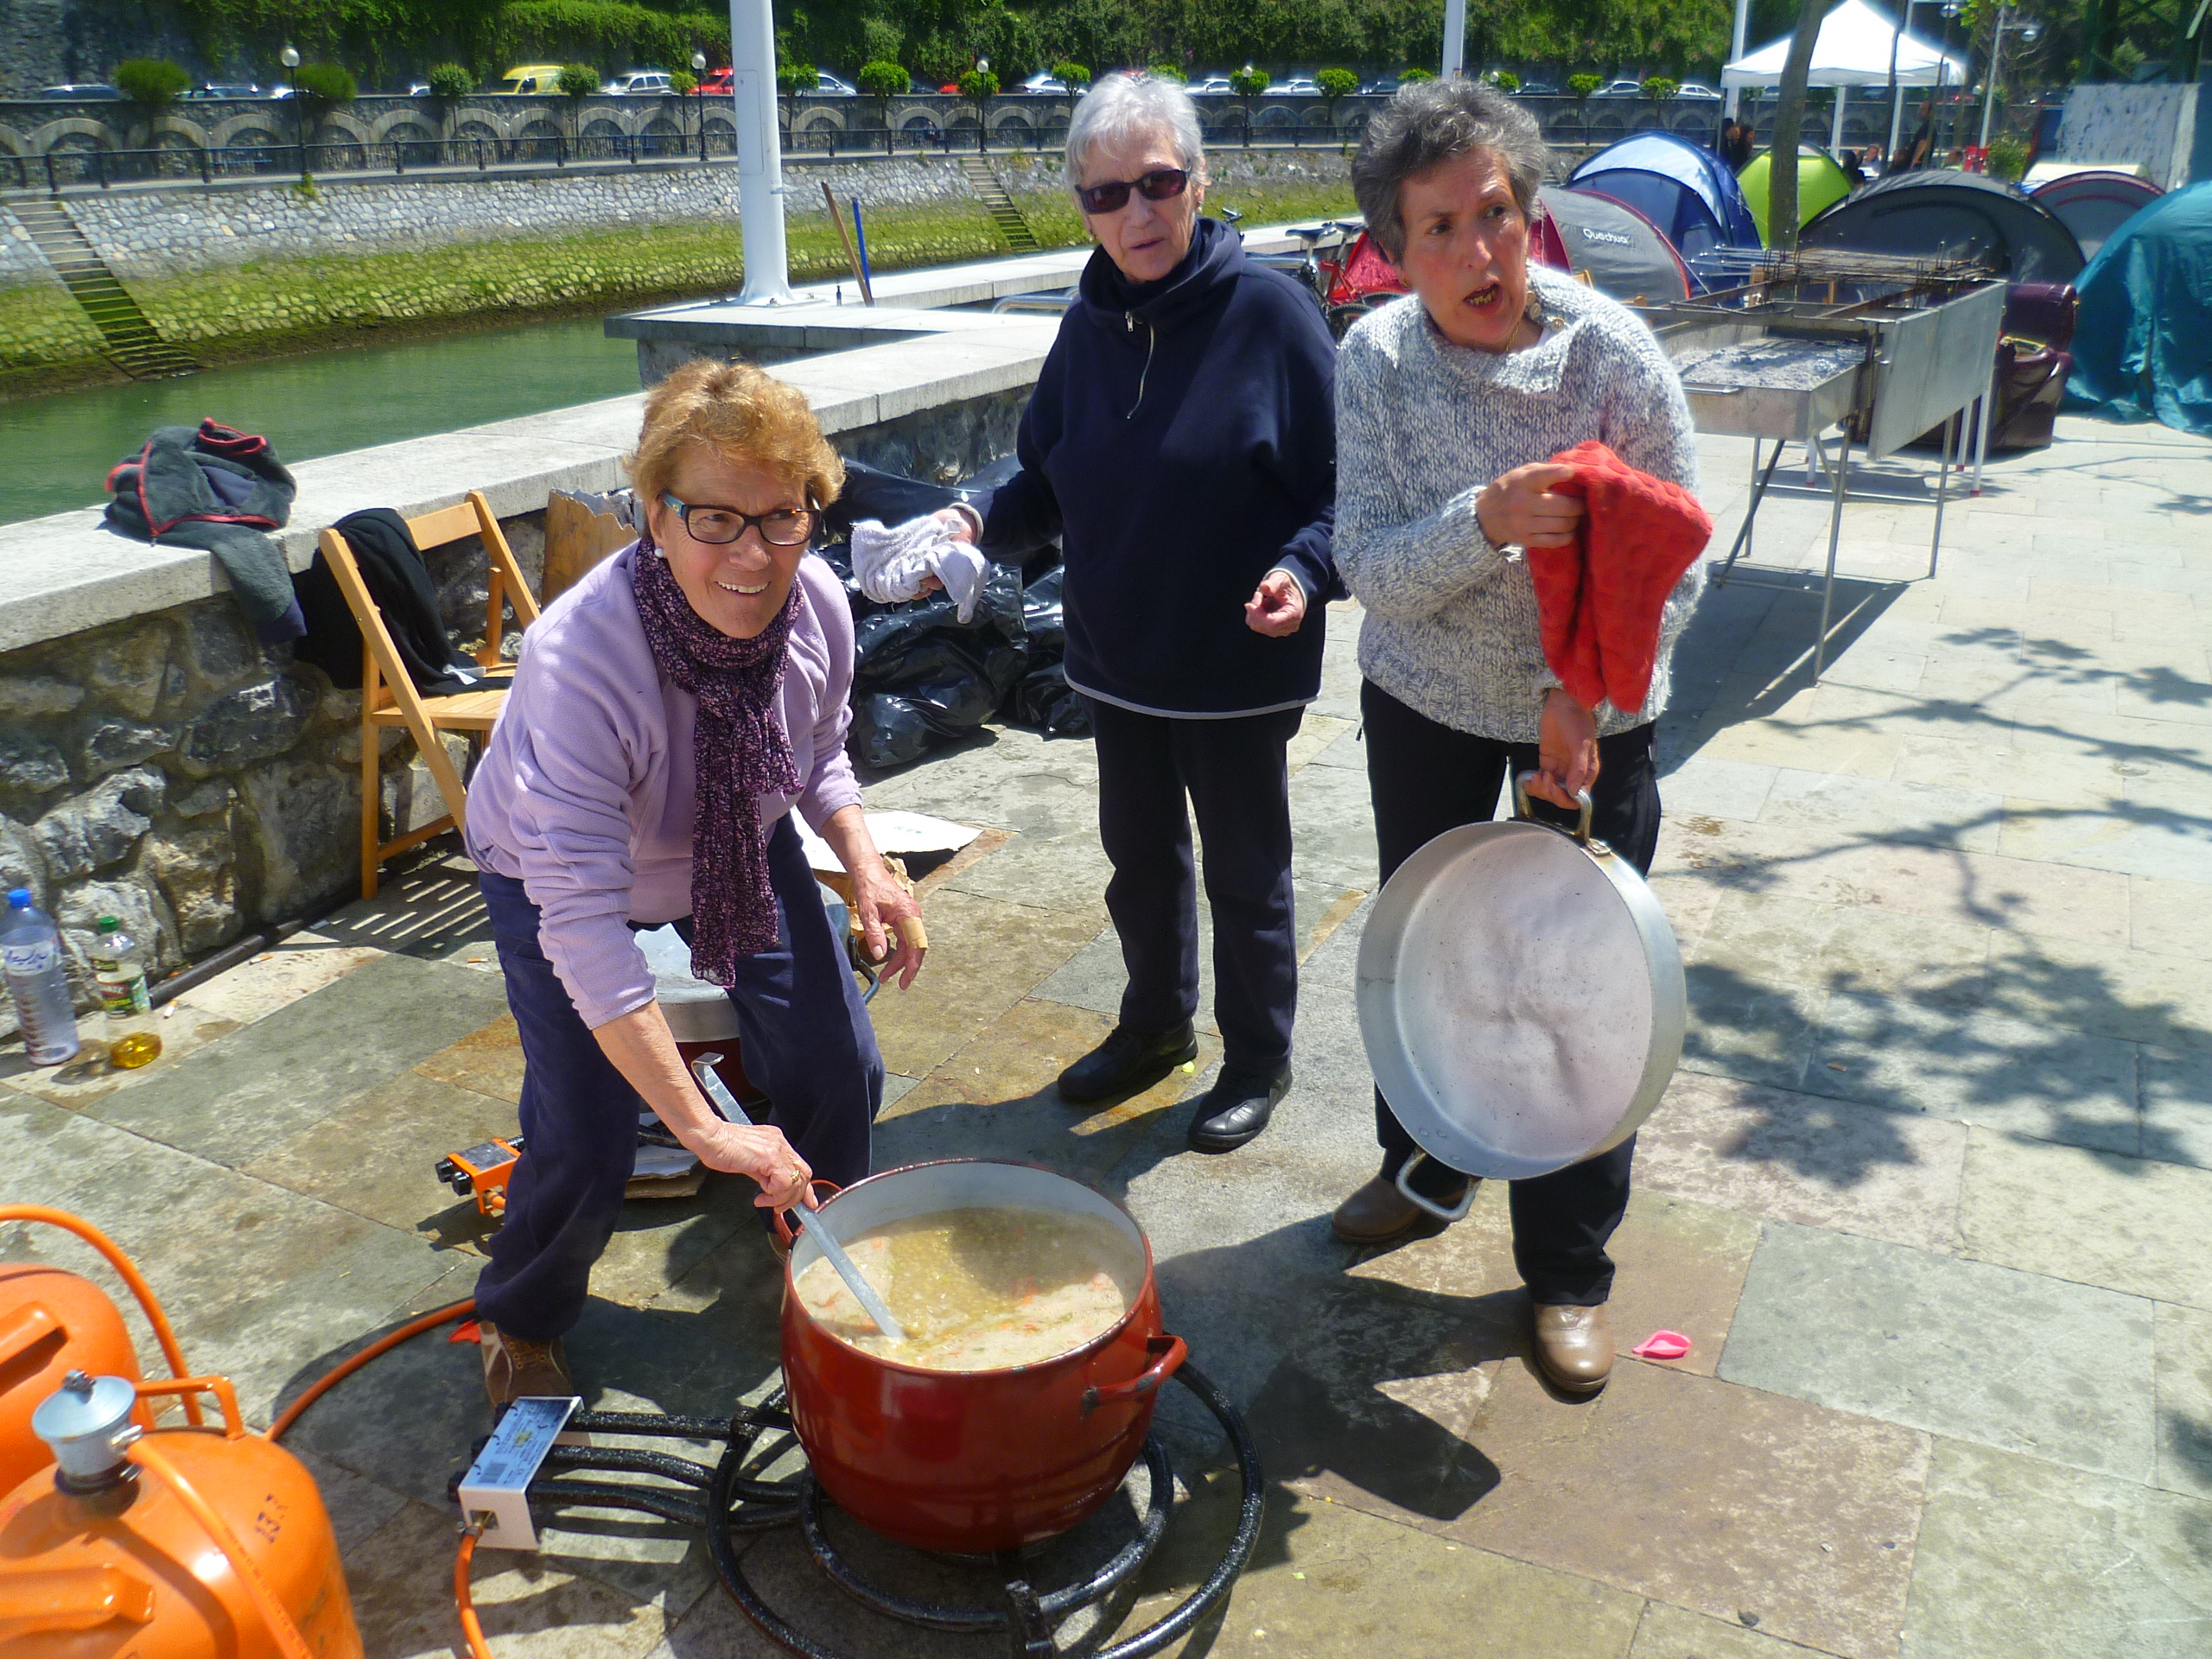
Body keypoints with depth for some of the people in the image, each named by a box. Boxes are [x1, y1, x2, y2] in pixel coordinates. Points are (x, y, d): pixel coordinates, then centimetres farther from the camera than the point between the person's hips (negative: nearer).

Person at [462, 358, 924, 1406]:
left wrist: (865, 866, -21)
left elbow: (820, 757, -1)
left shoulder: (816, 603, -25)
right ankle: (521, 1324, 23)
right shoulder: (579, 660, -41)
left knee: (837, 1069, -1)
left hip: (743, 852, 5)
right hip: (554, 873, -4)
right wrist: (704, 1130, -42)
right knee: (586, 1149, -12)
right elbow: (583, 928, -41)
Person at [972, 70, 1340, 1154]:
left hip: (1239, 665, -5)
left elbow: (1342, 484, -12)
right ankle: (1156, 1024, 44)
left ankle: (1257, 1062, 32)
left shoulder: (1269, 312, -15)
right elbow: (1049, 482, 9)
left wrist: (1302, 570, -30)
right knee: (1138, 856, 20)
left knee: (1244, 871, 11)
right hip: (1118, 658, 6)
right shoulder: (1091, 323, 2)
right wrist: (977, 526, -9)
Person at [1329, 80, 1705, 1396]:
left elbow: (1680, 556, -14)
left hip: (1594, 712, -2)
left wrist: (1583, 693, -26)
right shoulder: (1378, 359, -14)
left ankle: (1570, 1268, 24)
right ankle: (1425, 1166, 43)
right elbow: (1373, 567, -18)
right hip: (1427, 698, 3)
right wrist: (1485, 523, -38)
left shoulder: (1614, 352, -20)